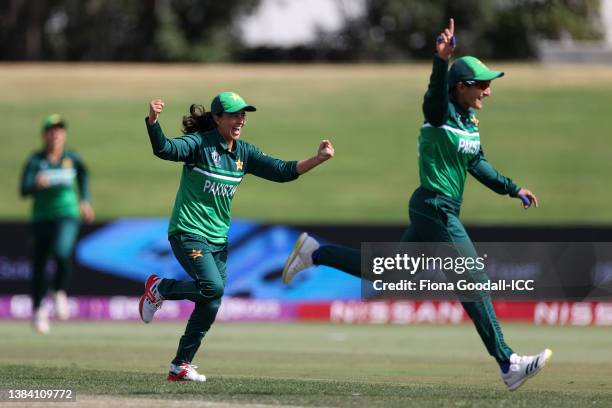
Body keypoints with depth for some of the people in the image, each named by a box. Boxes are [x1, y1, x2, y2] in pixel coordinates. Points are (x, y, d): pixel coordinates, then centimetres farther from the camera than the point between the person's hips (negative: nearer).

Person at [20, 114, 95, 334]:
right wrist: (37, 184, -36)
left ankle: (60, 294, -2)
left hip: (67, 216, -1)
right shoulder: (36, 161, -6)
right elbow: (24, 190, -16)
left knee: (61, 252, -27)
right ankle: (38, 310, 27)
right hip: (41, 217, 1)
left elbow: (83, 175, 24)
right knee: (39, 264, 6)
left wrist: (84, 200, 19)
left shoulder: (72, 158, 1)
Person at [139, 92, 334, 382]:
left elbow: (282, 171, 4)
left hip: (218, 239, 7)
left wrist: (318, 160, -9)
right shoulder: (199, 144, -12)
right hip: (188, 234, -7)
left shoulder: (243, 153, 7)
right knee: (213, 287, -25)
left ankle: (181, 366, 16)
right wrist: (152, 121, -48)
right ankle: (159, 288, 2)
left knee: (210, 307, 5)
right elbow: (165, 149, -29)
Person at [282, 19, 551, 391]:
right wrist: (442, 59, -54)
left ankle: (315, 253, 26)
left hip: (444, 212, 10)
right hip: (435, 210, -10)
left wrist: (512, 189, 20)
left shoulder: (471, 121, 11)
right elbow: (437, 91, -36)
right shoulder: (440, 112, -14)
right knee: (474, 282, -9)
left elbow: (478, 165, 23)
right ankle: (508, 364, -8)